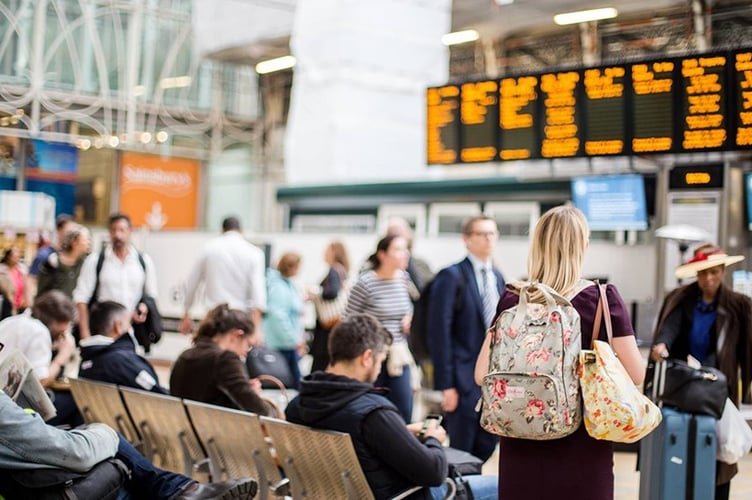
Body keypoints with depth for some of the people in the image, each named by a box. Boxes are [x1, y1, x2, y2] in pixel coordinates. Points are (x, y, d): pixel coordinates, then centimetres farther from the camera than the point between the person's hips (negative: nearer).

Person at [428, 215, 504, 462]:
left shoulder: (497, 277, 14)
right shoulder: (451, 276, -9)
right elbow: (439, 331, -13)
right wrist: (446, 384, -17)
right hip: (464, 377, -7)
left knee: (486, 449, 12)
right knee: (460, 452, 1)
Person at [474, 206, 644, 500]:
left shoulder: (512, 300, -5)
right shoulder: (603, 298, -10)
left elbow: (482, 375, -4)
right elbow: (636, 375, -7)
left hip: (524, 444, 2)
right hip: (581, 445, -2)